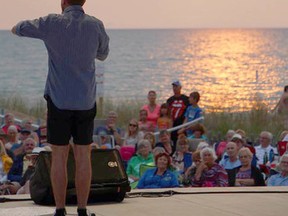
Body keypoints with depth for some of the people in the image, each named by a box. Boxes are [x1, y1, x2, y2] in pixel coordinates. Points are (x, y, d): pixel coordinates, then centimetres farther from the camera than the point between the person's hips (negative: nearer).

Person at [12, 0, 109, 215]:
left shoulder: (51, 24, -6)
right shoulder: (96, 25, -2)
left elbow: (17, 29, 10)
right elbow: (103, 54, 18)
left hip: (59, 101, -1)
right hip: (86, 102, 2)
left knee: (59, 157, 4)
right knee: (83, 157, 6)